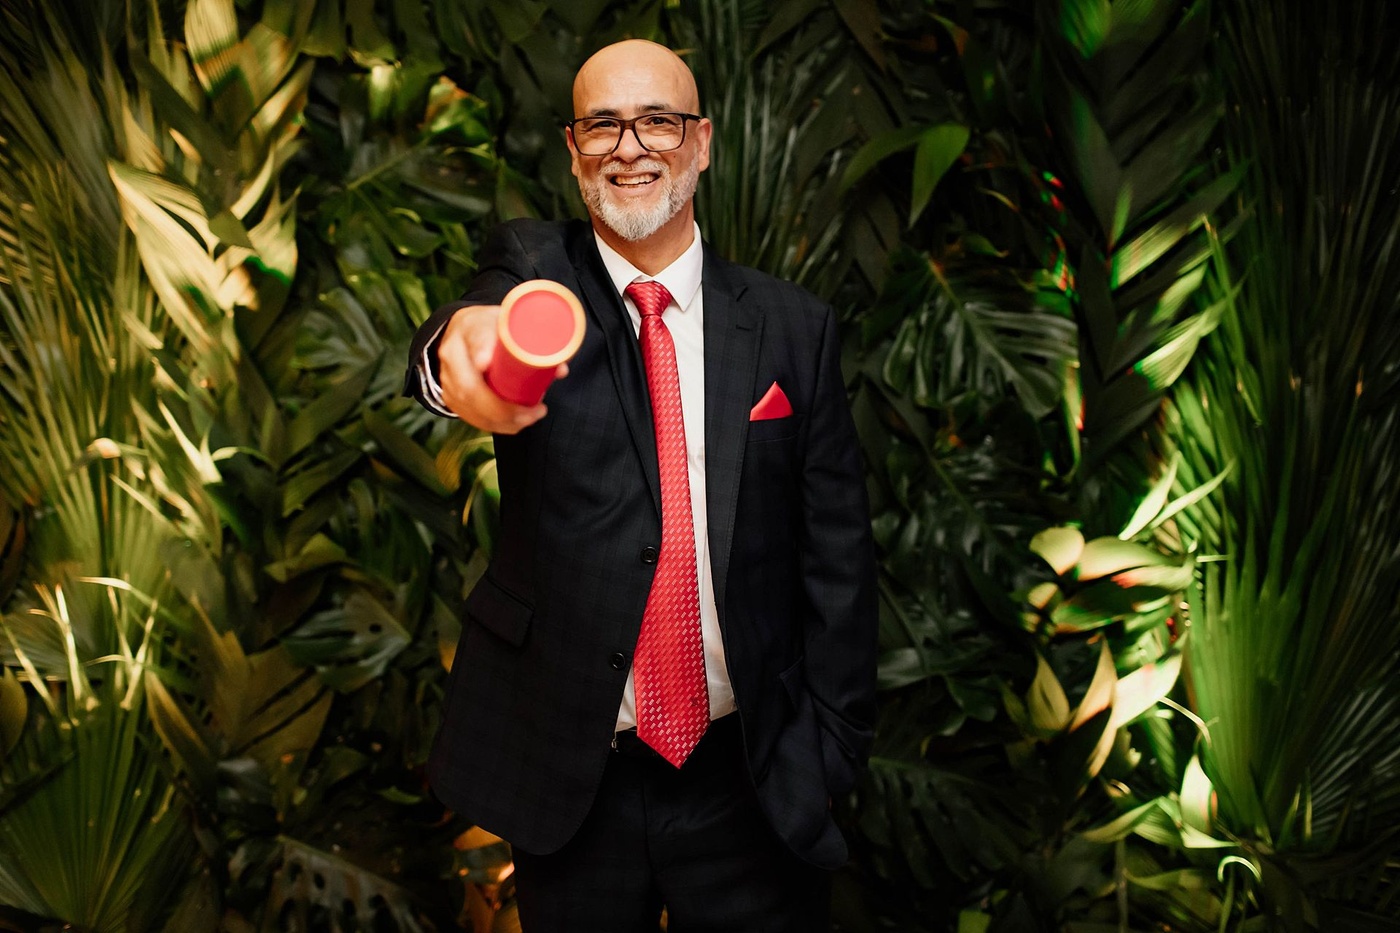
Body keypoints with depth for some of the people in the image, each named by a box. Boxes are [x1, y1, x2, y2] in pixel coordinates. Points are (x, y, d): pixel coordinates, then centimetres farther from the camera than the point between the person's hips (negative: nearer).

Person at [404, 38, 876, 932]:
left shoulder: (794, 327, 1)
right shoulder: (535, 272, -1)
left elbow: (837, 554, 2)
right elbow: (502, 300, -26)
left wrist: (831, 748, -1)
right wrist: (461, 340, -50)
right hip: (571, 780, 0)